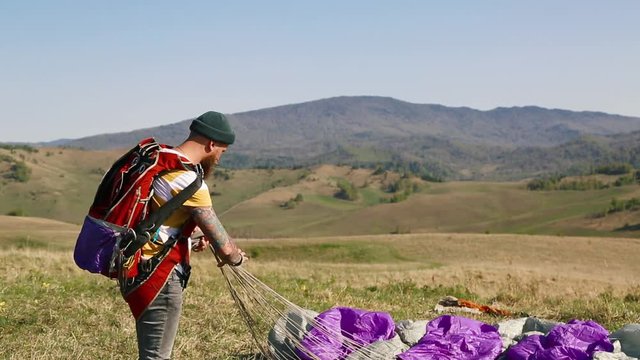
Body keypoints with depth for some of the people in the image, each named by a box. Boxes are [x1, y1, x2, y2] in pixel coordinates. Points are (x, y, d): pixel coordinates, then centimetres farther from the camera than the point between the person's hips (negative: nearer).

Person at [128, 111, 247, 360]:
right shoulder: (189, 180, -21)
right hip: (159, 276, -10)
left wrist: (190, 242, 18)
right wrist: (237, 257, 3)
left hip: (141, 268, 10)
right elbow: (225, 248, -19)